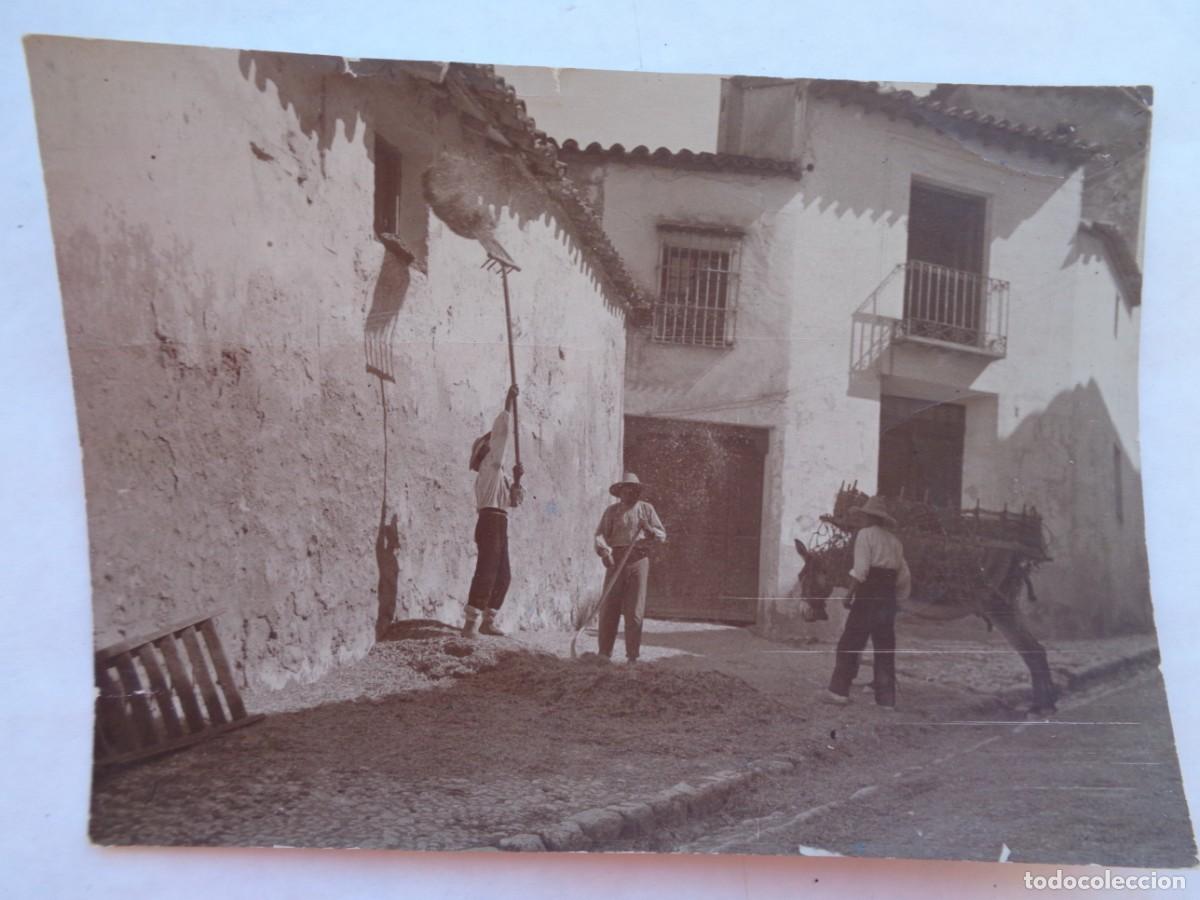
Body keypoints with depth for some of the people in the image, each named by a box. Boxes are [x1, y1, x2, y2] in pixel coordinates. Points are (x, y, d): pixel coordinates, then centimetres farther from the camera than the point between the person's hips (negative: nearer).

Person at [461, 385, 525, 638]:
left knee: (503, 576, 11)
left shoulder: (499, 474, 24)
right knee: (486, 572, -15)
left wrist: (516, 479, 10)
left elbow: (513, 500, 25)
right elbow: (501, 432, -7)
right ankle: (471, 622, -18)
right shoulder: (490, 465, 0)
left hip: (498, 525, 10)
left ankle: (488, 621, 14)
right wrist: (508, 403, -3)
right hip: (491, 522, -10)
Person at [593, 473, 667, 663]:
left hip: (639, 561, 0)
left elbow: (662, 535, 10)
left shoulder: (646, 509, 10)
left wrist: (649, 529, -11)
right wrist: (603, 550, -20)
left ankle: (633, 655, 8)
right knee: (609, 607, -2)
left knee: (635, 610, 0)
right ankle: (605, 653, 5)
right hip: (616, 560, 0)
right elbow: (600, 534, -1)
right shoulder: (612, 511, 8)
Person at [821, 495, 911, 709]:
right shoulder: (895, 541, 15)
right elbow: (905, 578, 13)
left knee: (850, 643, -1)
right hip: (889, 596, 6)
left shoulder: (865, 534, -4)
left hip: (868, 594, -6)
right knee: (885, 648, 9)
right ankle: (887, 698, 9)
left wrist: (849, 594, -11)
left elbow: (860, 569, -14)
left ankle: (839, 690, -3)